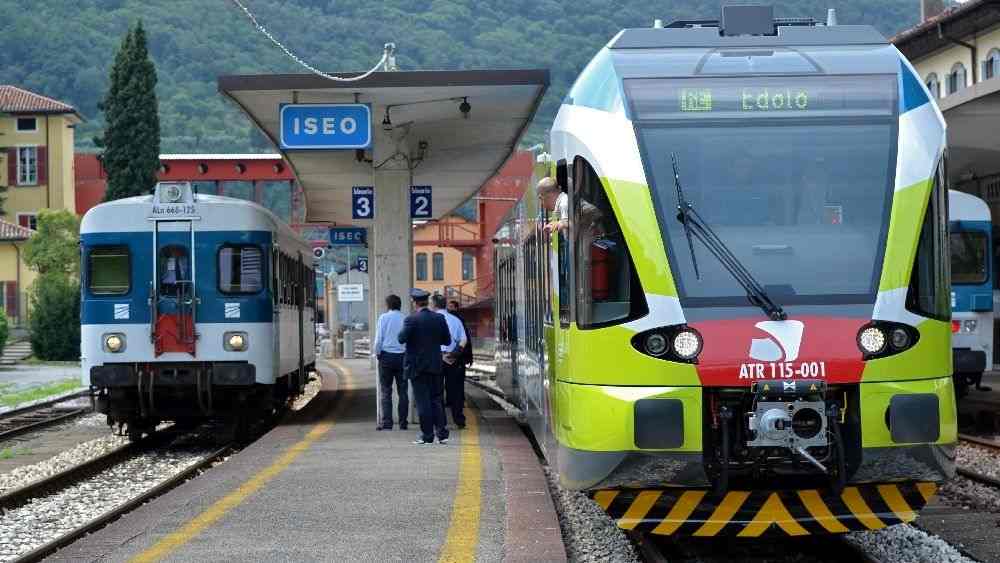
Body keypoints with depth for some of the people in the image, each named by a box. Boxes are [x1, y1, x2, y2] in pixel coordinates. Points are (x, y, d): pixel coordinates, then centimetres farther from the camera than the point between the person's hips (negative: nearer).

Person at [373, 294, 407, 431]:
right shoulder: (406, 319, 2)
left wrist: (376, 353, 8)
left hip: (386, 356, -2)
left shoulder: (384, 317, -3)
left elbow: (378, 339, -6)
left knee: (385, 391, 0)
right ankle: (403, 423, 8)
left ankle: (386, 422, -6)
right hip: (402, 356, 2)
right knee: (402, 391, 8)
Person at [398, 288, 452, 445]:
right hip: (435, 366, 5)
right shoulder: (439, 318, 3)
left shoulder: (412, 319, -13)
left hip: (417, 366, -5)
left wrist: (402, 332, 2)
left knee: (423, 401, -1)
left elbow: (402, 339, -18)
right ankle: (442, 433, 8)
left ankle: (427, 435, -1)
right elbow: (447, 340, 6)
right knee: (436, 399, 12)